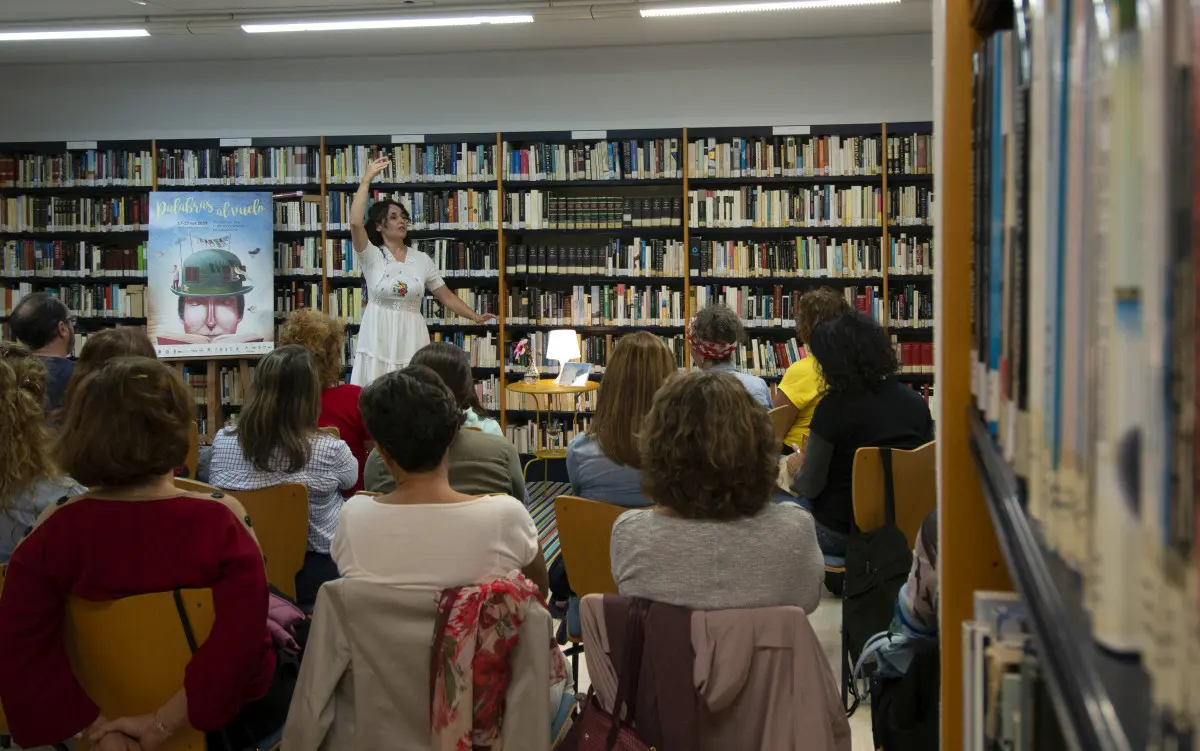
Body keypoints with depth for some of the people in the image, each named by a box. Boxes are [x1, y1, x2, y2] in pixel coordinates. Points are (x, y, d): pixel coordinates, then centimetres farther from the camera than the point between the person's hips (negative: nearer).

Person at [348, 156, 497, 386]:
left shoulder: (421, 259, 9)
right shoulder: (371, 255, 0)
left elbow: (446, 296, 12)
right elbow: (355, 222, -17)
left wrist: (475, 316, 0)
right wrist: (367, 179, -13)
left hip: (411, 338, 2)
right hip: (379, 338, -2)